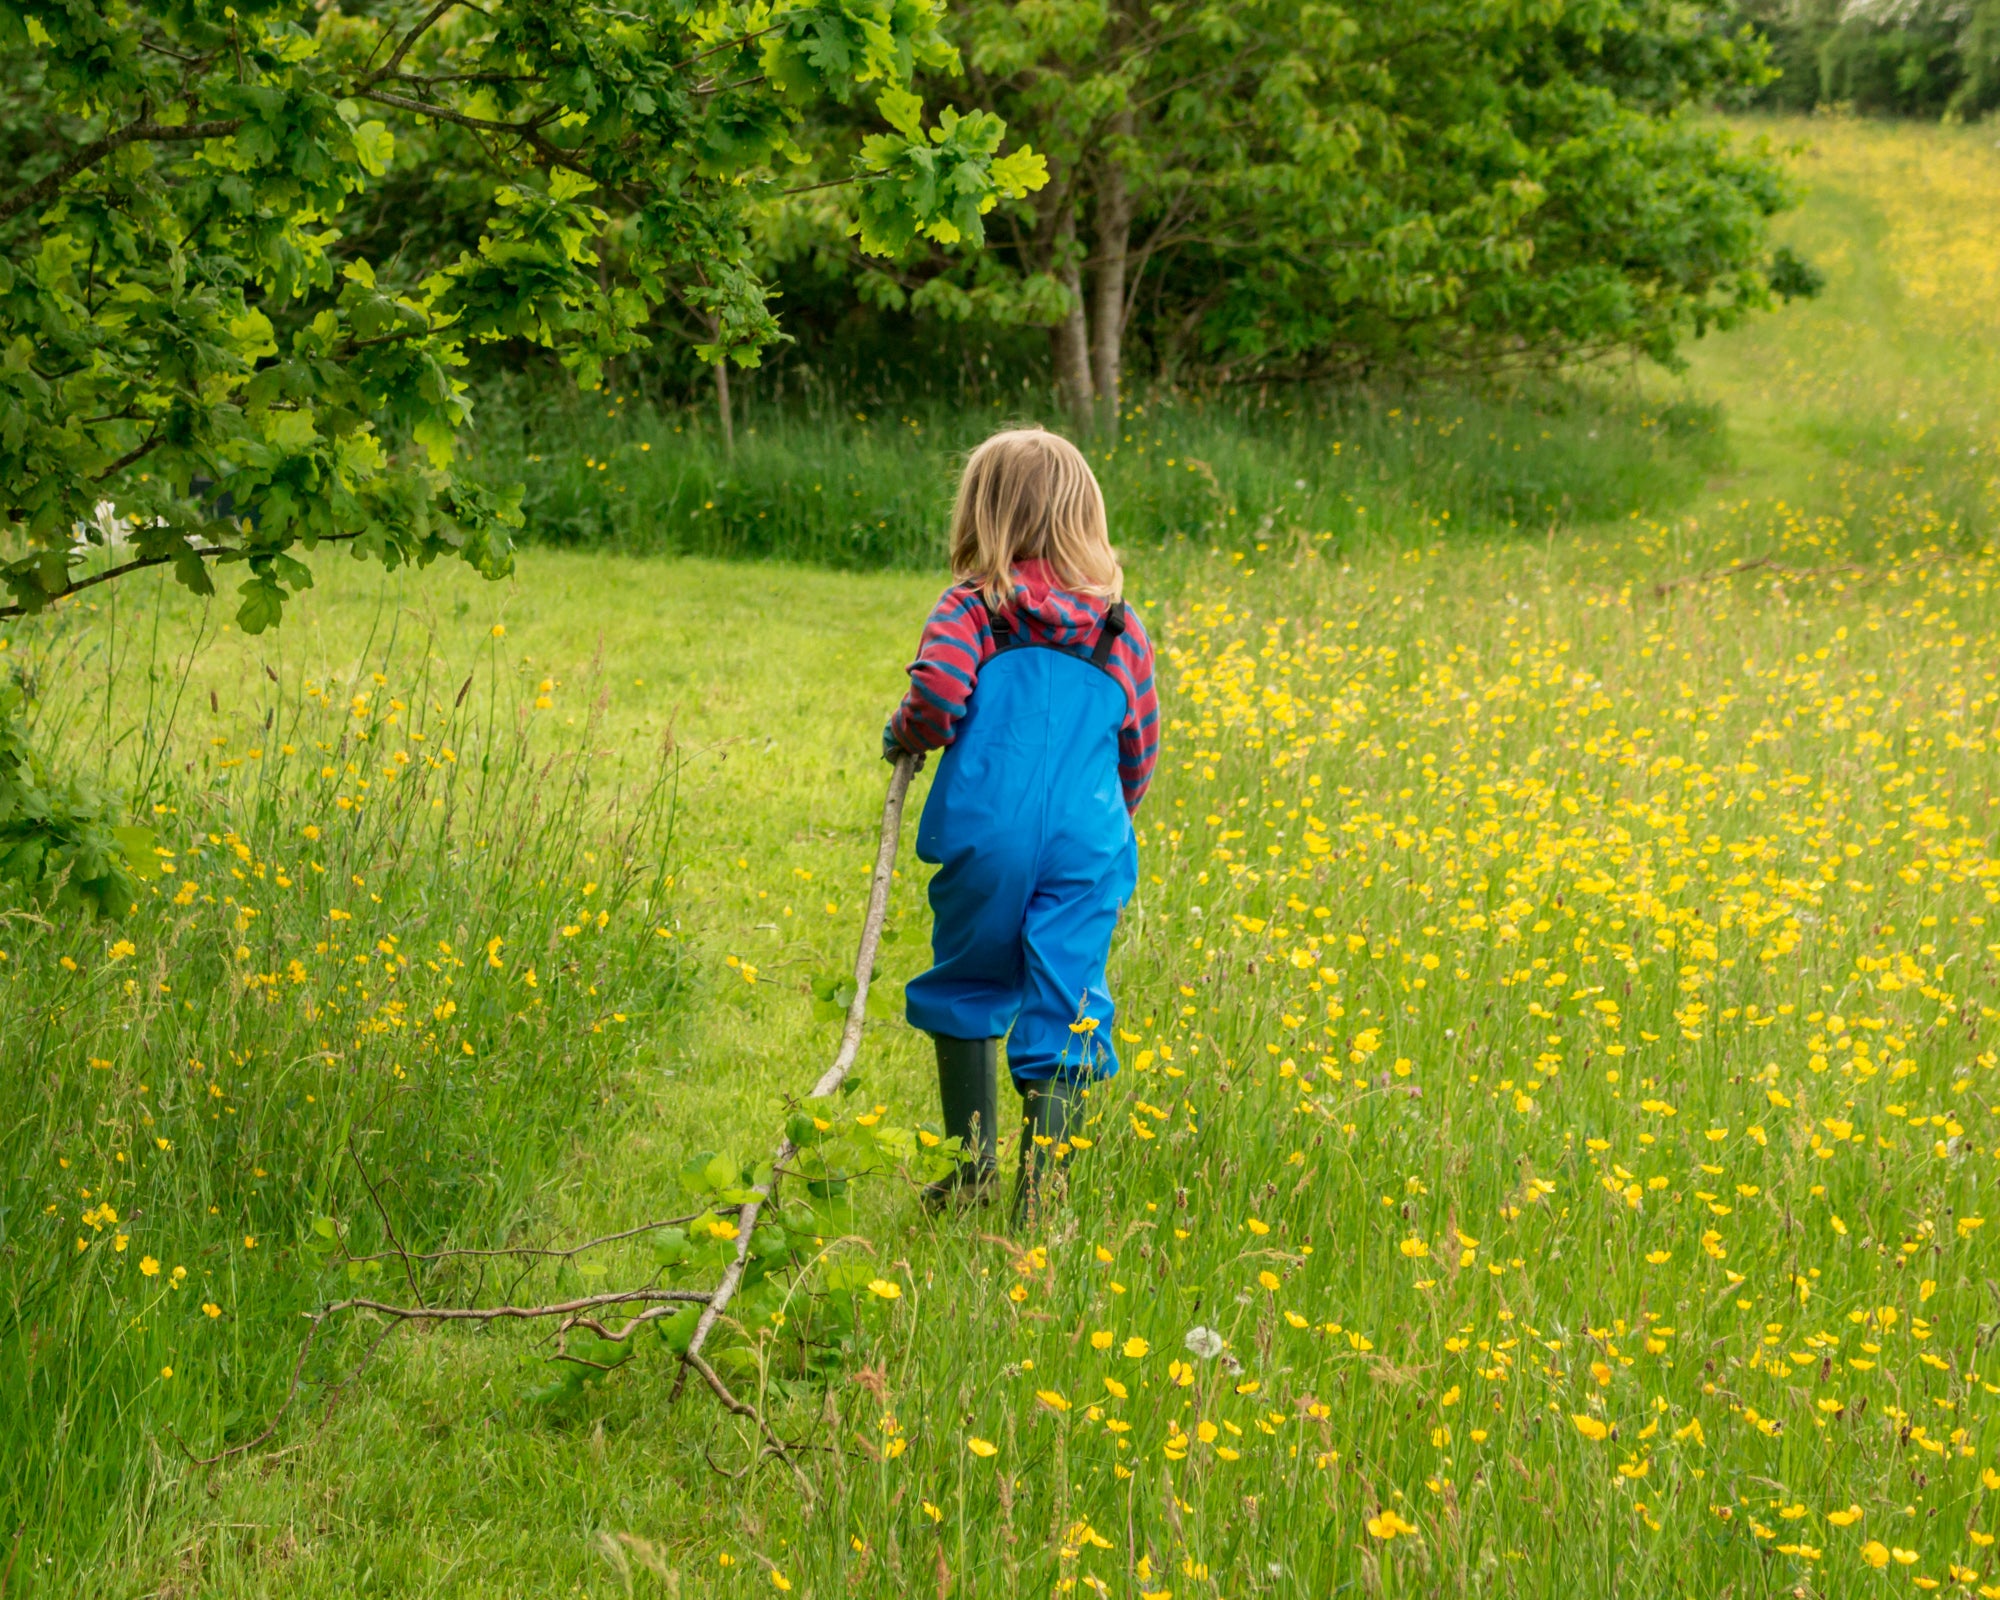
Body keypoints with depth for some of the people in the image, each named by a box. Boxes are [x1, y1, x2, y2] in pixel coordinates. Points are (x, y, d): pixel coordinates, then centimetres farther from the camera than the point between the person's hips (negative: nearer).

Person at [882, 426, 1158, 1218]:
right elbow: (1140, 749, 16)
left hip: (987, 835, -2)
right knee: (1064, 1017, 3)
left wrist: (903, 736, 4)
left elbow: (934, 696, -17)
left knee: (965, 990, 19)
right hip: (1088, 842, 2)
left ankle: (973, 1172, 21)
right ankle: (1038, 1197, -2)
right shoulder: (1119, 630, 11)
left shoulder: (975, 608, 0)